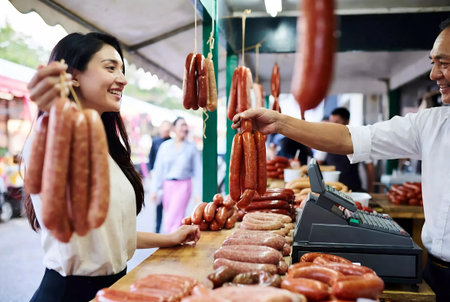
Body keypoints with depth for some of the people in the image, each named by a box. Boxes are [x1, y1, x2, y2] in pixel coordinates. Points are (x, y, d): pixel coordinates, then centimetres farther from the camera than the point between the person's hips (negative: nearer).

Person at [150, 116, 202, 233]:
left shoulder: (191, 147, 0)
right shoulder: (165, 146, 5)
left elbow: (198, 171, 2)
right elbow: (158, 169, 6)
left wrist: (197, 193, -3)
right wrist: (154, 189, 2)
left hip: (183, 185, -3)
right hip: (167, 185, 3)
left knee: (172, 220, -13)